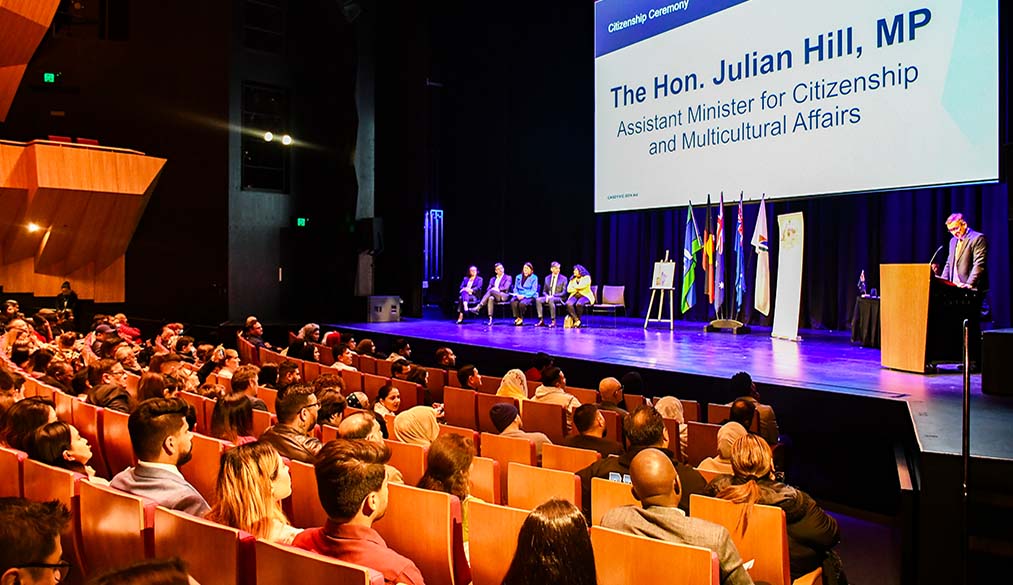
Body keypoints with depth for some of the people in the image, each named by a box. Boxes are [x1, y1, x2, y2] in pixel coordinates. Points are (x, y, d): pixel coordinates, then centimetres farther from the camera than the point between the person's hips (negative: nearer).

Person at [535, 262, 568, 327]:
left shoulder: (563, 278, 2)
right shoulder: (547, 278, 14)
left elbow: (564, 292, -5)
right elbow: (544, 291, 16)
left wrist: (553, 296, -17)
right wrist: (547, 296, -9)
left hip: (558, 298, -4)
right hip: (548, 297, 4)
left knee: (551, 300, -39)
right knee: (538, 300, -25)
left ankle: (553, 321, -33)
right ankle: (541, 321, -24)